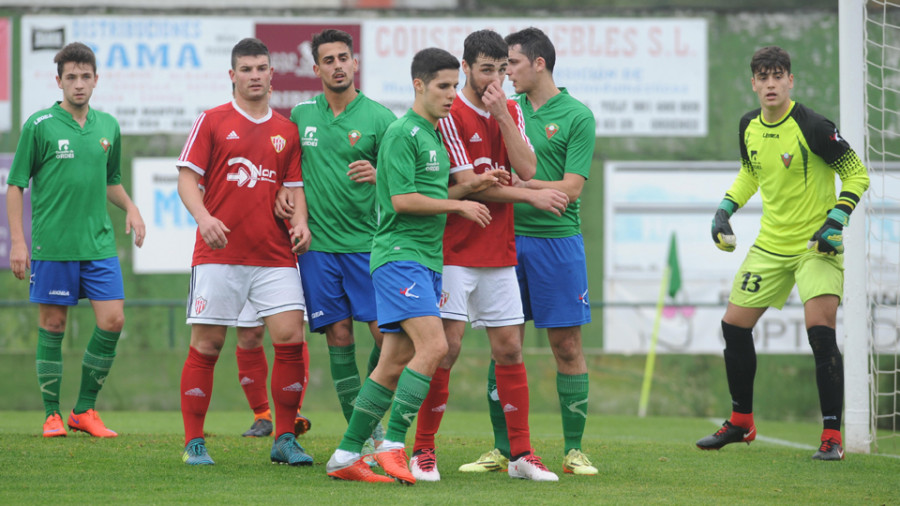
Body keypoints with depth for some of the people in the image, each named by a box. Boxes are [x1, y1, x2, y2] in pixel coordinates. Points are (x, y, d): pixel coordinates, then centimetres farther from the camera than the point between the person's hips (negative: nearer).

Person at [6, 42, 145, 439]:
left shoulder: (108, 126, 10)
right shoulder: (39, 126, -3)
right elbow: (16, 185, -1)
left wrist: (130, 207, 4)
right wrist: (17, 241, -7)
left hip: (99, 243, 4)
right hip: (52, 244, -4)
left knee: (112, 320, -5)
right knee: (52, 326, 1)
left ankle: (85, 410, 8)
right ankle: (52, 415, 11)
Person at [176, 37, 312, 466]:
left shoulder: (286, 131, 13)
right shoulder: (212, 122, 3)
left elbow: (294, 186, 15)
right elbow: (187, 177, -1)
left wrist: (299, 220, -5)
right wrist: (203, 217, -19)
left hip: (275, 255, 3)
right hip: (218, 253, -3)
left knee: (290, 338, -8)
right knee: (206, 345, -2)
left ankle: (284, 439, 3)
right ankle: (194, 443, 7)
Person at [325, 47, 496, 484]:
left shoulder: (436, 136, 19)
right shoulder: (403, 133, -10)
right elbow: (403, 199, -16)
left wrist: (473, 186, 10)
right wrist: (459, 206, -10)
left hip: (426, 260, 9)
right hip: (399, 255, -9)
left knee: (394, 364, 7)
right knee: (433, 346, -21)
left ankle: (346, 456, 10)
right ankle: (392, 445, -18)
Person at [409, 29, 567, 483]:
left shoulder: (511, 112, 11)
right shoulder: (450, 114, -9)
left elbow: (527, 169, -2)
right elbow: (468, 183, -14)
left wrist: (502, 115, -10)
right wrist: (533, 197, -9)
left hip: (499, 253, 6)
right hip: (455, 252, -6)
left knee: (509, 349, 5)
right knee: (447, 346, -9)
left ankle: (521, 454, 10)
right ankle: (423, 452, -1)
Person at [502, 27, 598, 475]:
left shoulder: (576, 116, -3)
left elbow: (571, 187, -10)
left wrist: (517, 184, -15)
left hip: (556, 240, -4)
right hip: (506, 236, 4)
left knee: (567, 345, -1)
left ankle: (574, 450, 6)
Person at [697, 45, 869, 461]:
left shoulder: (811, 126, -18)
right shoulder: (748, 127, 2)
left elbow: (856, 174, -11)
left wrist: (836, 221, -20)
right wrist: (726, 208, 9)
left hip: (816, 244, -7)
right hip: (770, 244, 7)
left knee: (821, 331, -20)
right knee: (734, 325, 8)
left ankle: (832, 437, -13)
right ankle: (741, 422, 28)